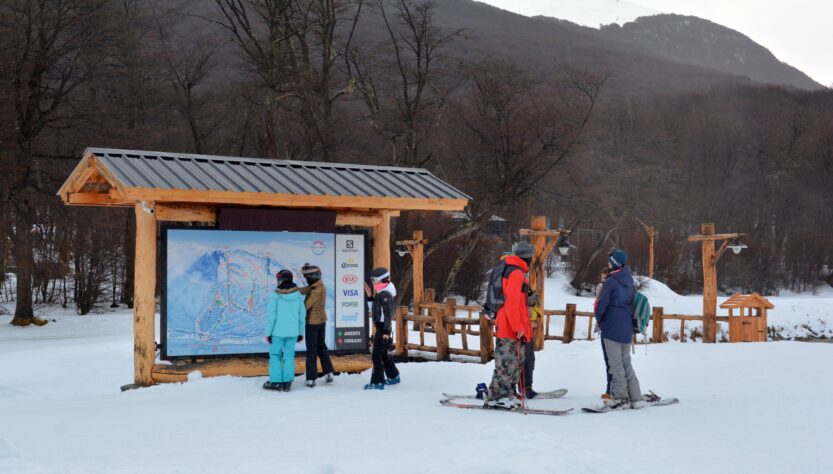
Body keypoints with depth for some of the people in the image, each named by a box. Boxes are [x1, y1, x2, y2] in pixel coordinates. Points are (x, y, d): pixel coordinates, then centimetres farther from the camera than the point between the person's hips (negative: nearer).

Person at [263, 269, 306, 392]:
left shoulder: (275, 295, -13)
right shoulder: (298, 295, -2)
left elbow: (271, 315, -11)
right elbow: (302, 315, 4)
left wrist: (268, 332, -2)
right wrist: (301, 332, 14)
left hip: (278, 332, -3)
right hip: (293, 332, 3)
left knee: (275, 355, 9)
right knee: (289, 355, 9)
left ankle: (276, 381, 8)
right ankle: (287, 383, 9)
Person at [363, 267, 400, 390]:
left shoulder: (385, 294, -16)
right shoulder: (381, 293, 14)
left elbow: (388, 314, -20)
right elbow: (376, 309, 19)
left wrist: (386, 331, -23)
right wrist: (370, 297, 11)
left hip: (383, 328, -10)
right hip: (380, 327, 10)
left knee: (376, 356, -8)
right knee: (382, 354, 20)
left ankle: (377, 382, -6)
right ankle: (393, 376, 32)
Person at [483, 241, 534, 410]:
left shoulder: (515, 272, 18)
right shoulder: (517, 273, -13)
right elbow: (512, 303, -21)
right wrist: (518, 327, -21)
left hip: (512, 327, 10)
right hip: (511, 328, -10)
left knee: (517, 361, 13)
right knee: (507, 363, -7)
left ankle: (506, 395, 18)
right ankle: (496, 399, -3)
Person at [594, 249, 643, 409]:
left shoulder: (611, 281, -14)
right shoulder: (629, 280, 8)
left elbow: (601, 304, -12)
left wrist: (598, 318, 5)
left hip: (612, 328, -7)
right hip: (627, 328, 7)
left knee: (615, 363, 0)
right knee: (626, 362, 14)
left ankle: (620, 397, 1)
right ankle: (635, 397, 15)